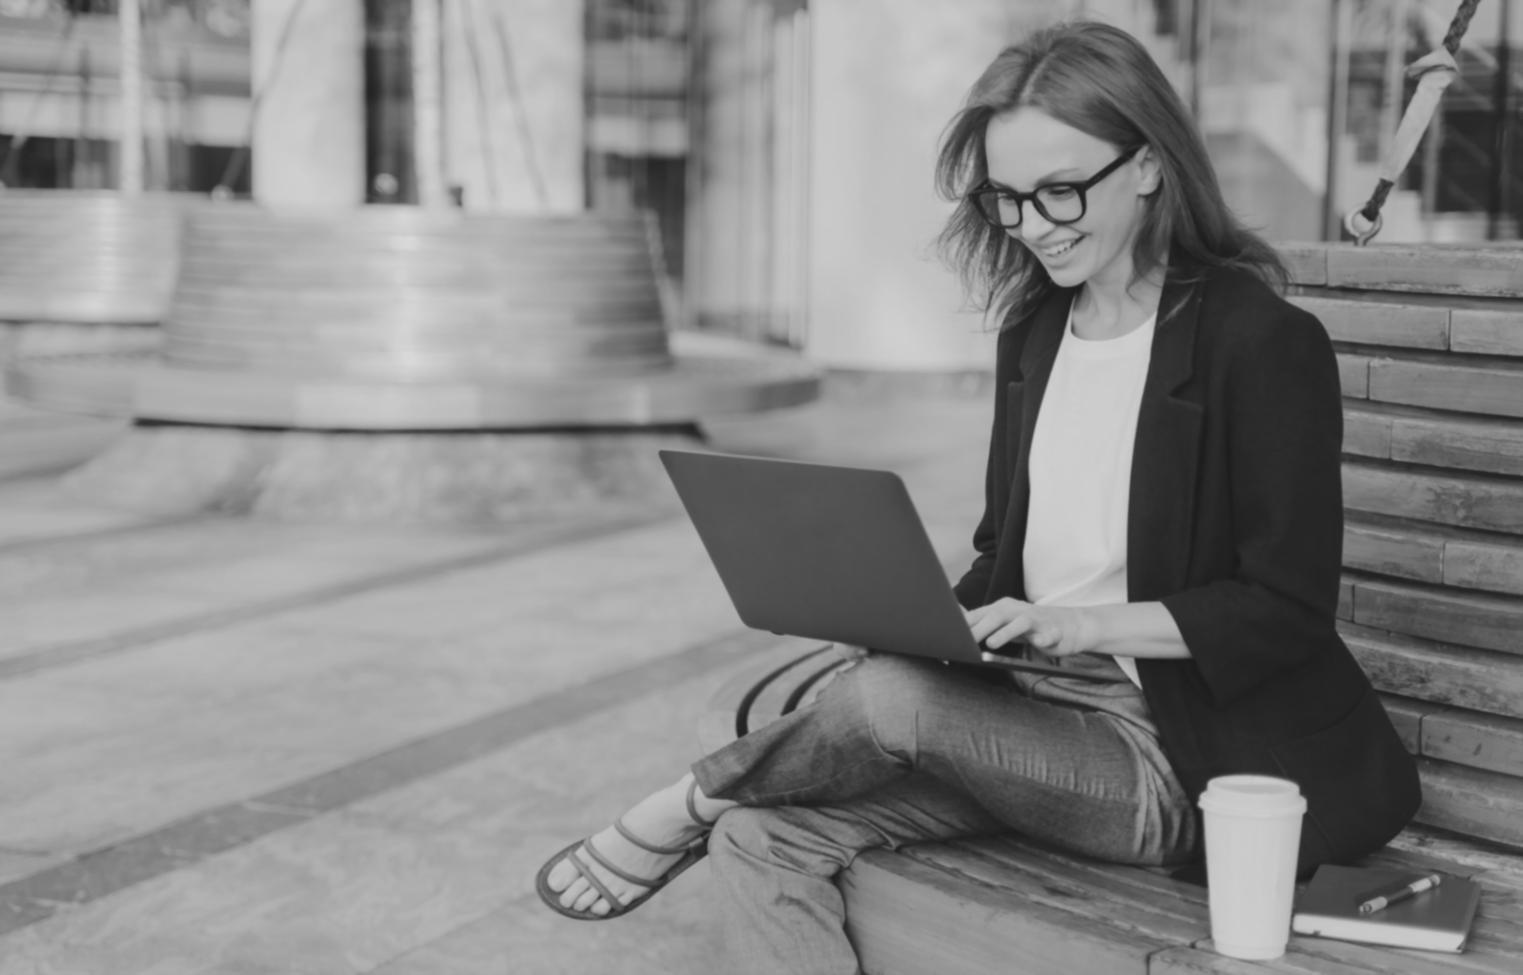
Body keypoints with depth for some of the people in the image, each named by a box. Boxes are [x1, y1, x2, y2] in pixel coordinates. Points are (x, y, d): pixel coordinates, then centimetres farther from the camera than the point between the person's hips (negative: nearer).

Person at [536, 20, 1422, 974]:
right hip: (1034, 715, 7)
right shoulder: (1031, 333, 10)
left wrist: (1086, 623, -22)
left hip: (1173, 756, -6)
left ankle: (692, 805, 1)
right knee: (761, 841, -15)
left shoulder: (1266, 345, -12)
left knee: (896, 697, -28)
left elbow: (1288, 607, -13)